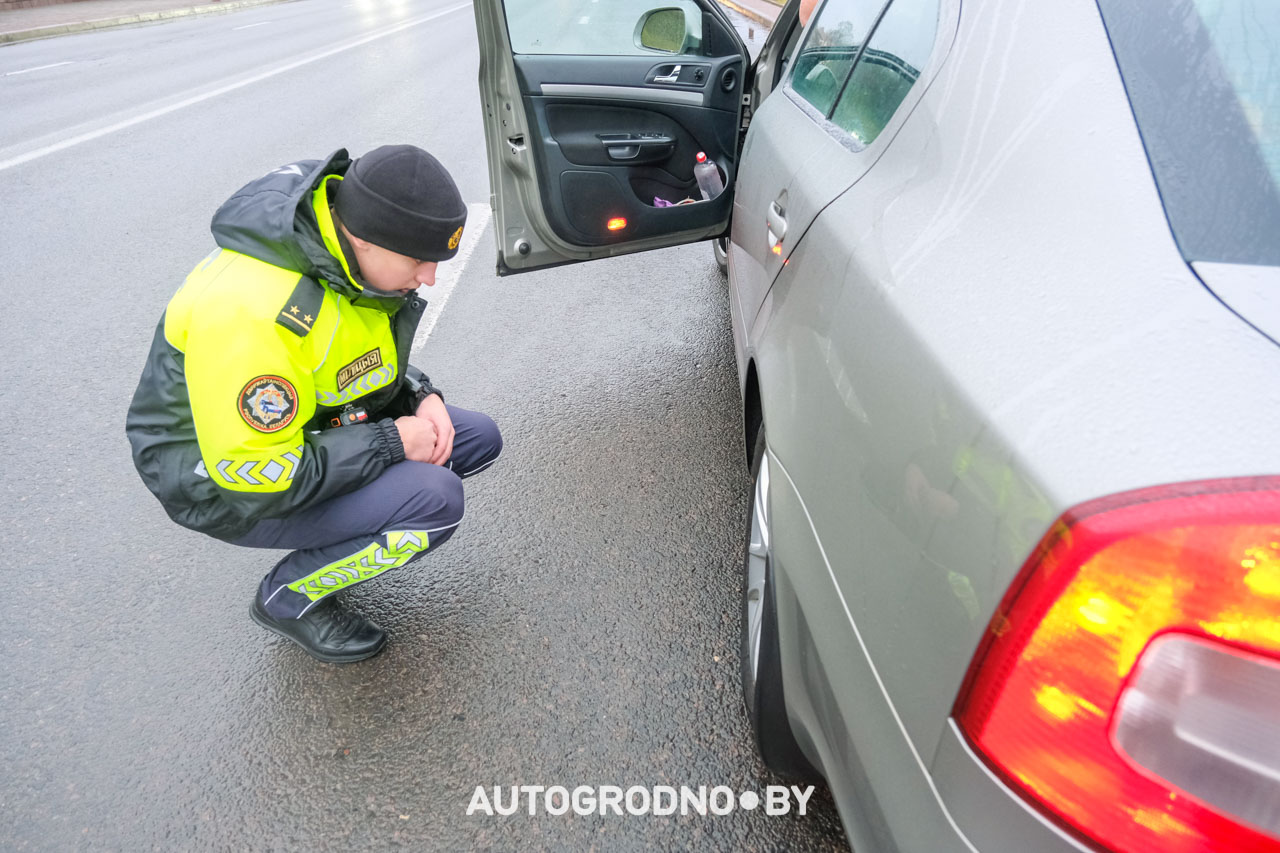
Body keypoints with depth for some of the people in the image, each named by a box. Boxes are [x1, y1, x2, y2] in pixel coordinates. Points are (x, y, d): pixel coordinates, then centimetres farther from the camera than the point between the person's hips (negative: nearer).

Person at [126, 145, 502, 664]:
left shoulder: (353, 250, -7)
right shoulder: (252, 309, -36)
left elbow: (367, 359, 12)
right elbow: (254, 478, -31)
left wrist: (420, 396, -8)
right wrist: (391, 442, -25)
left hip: (323, 430, 9)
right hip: (227, 480, -8)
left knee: (478, 438, 2)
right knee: (434, 500, -27)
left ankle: (335, 536, 12)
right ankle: (289, 597, -2)